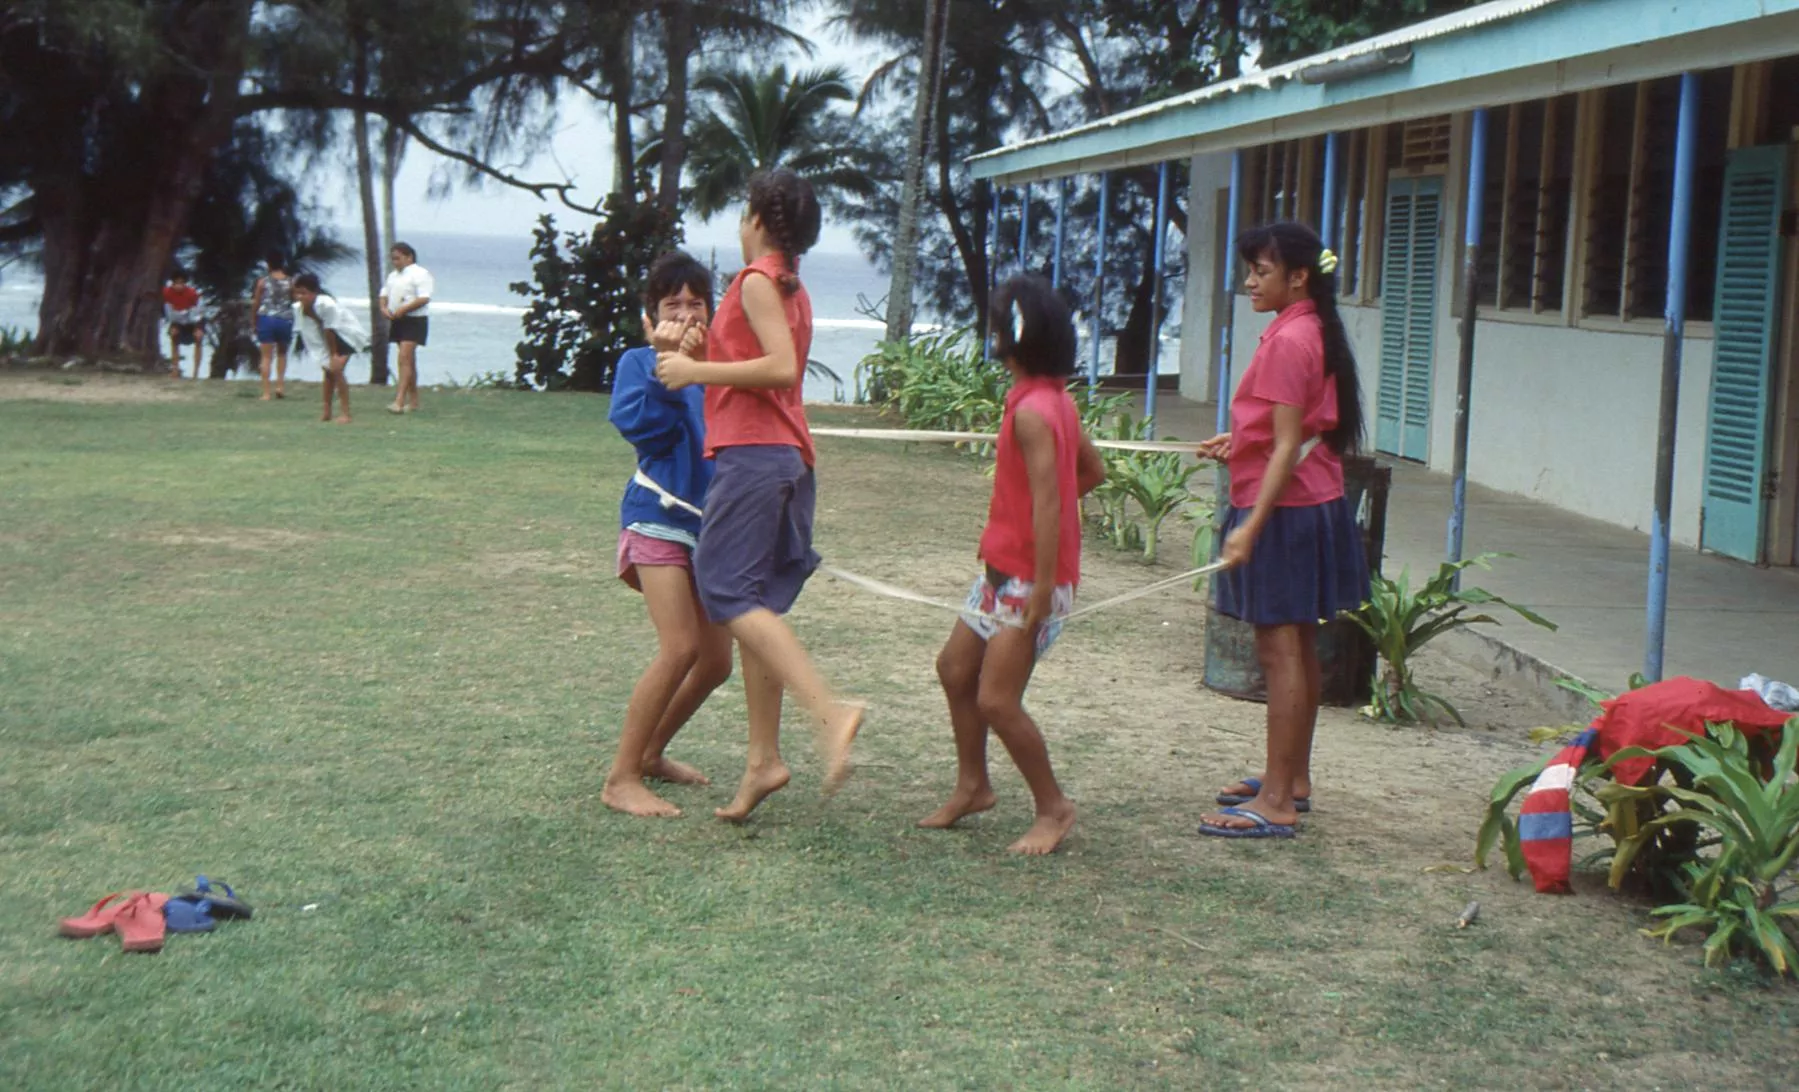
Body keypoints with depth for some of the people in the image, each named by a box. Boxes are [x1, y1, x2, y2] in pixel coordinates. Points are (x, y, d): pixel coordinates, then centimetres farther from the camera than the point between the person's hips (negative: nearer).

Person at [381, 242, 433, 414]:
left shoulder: (420, 274, -10)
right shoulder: (393, 275, 17)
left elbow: (424, 299, -19)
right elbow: (385, 294, 21)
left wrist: (403, 310, -23)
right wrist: (384, 308, 0)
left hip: (414, 321, -9)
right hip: (398, 321, 9)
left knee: (405, 358, -17)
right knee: (408, 360, 13)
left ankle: (399, 401, -22)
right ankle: (413, 400, 19)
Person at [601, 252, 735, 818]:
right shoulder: (639, 363, 0)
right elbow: (640, 425, -16)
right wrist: (668, 365, -18)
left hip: (711, 525, 6)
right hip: (658, 518, -6)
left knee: (716, 659, 7)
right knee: (680, 648, -18)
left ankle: (650, 752, 28)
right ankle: (621, 779, -10)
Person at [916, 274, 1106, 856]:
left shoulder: (1031, 411, -21)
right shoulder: (1056, 399, 8)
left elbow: (1048, 501, -26)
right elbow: (1093, 471, 18)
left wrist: (1043, 589, -26)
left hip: (1029, 579, -10)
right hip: (1005, 571, 10)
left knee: (997, 700, -7)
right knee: (955, 666, 16)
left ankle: (1053, 809, 8)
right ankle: (972, 786, 28)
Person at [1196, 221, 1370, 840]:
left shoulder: (1289, 340, -18)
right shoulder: (1313, 332, 13)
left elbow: (1288, 447, -22)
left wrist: (1251, 527, -26)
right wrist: (1240, 441, 17)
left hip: (1284, 511, -11)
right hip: (1313, 508, 11)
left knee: (1280, 652, -8)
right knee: (1297, 651, 17)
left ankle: (1277, 803, -5)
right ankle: (1292, 779, 28)